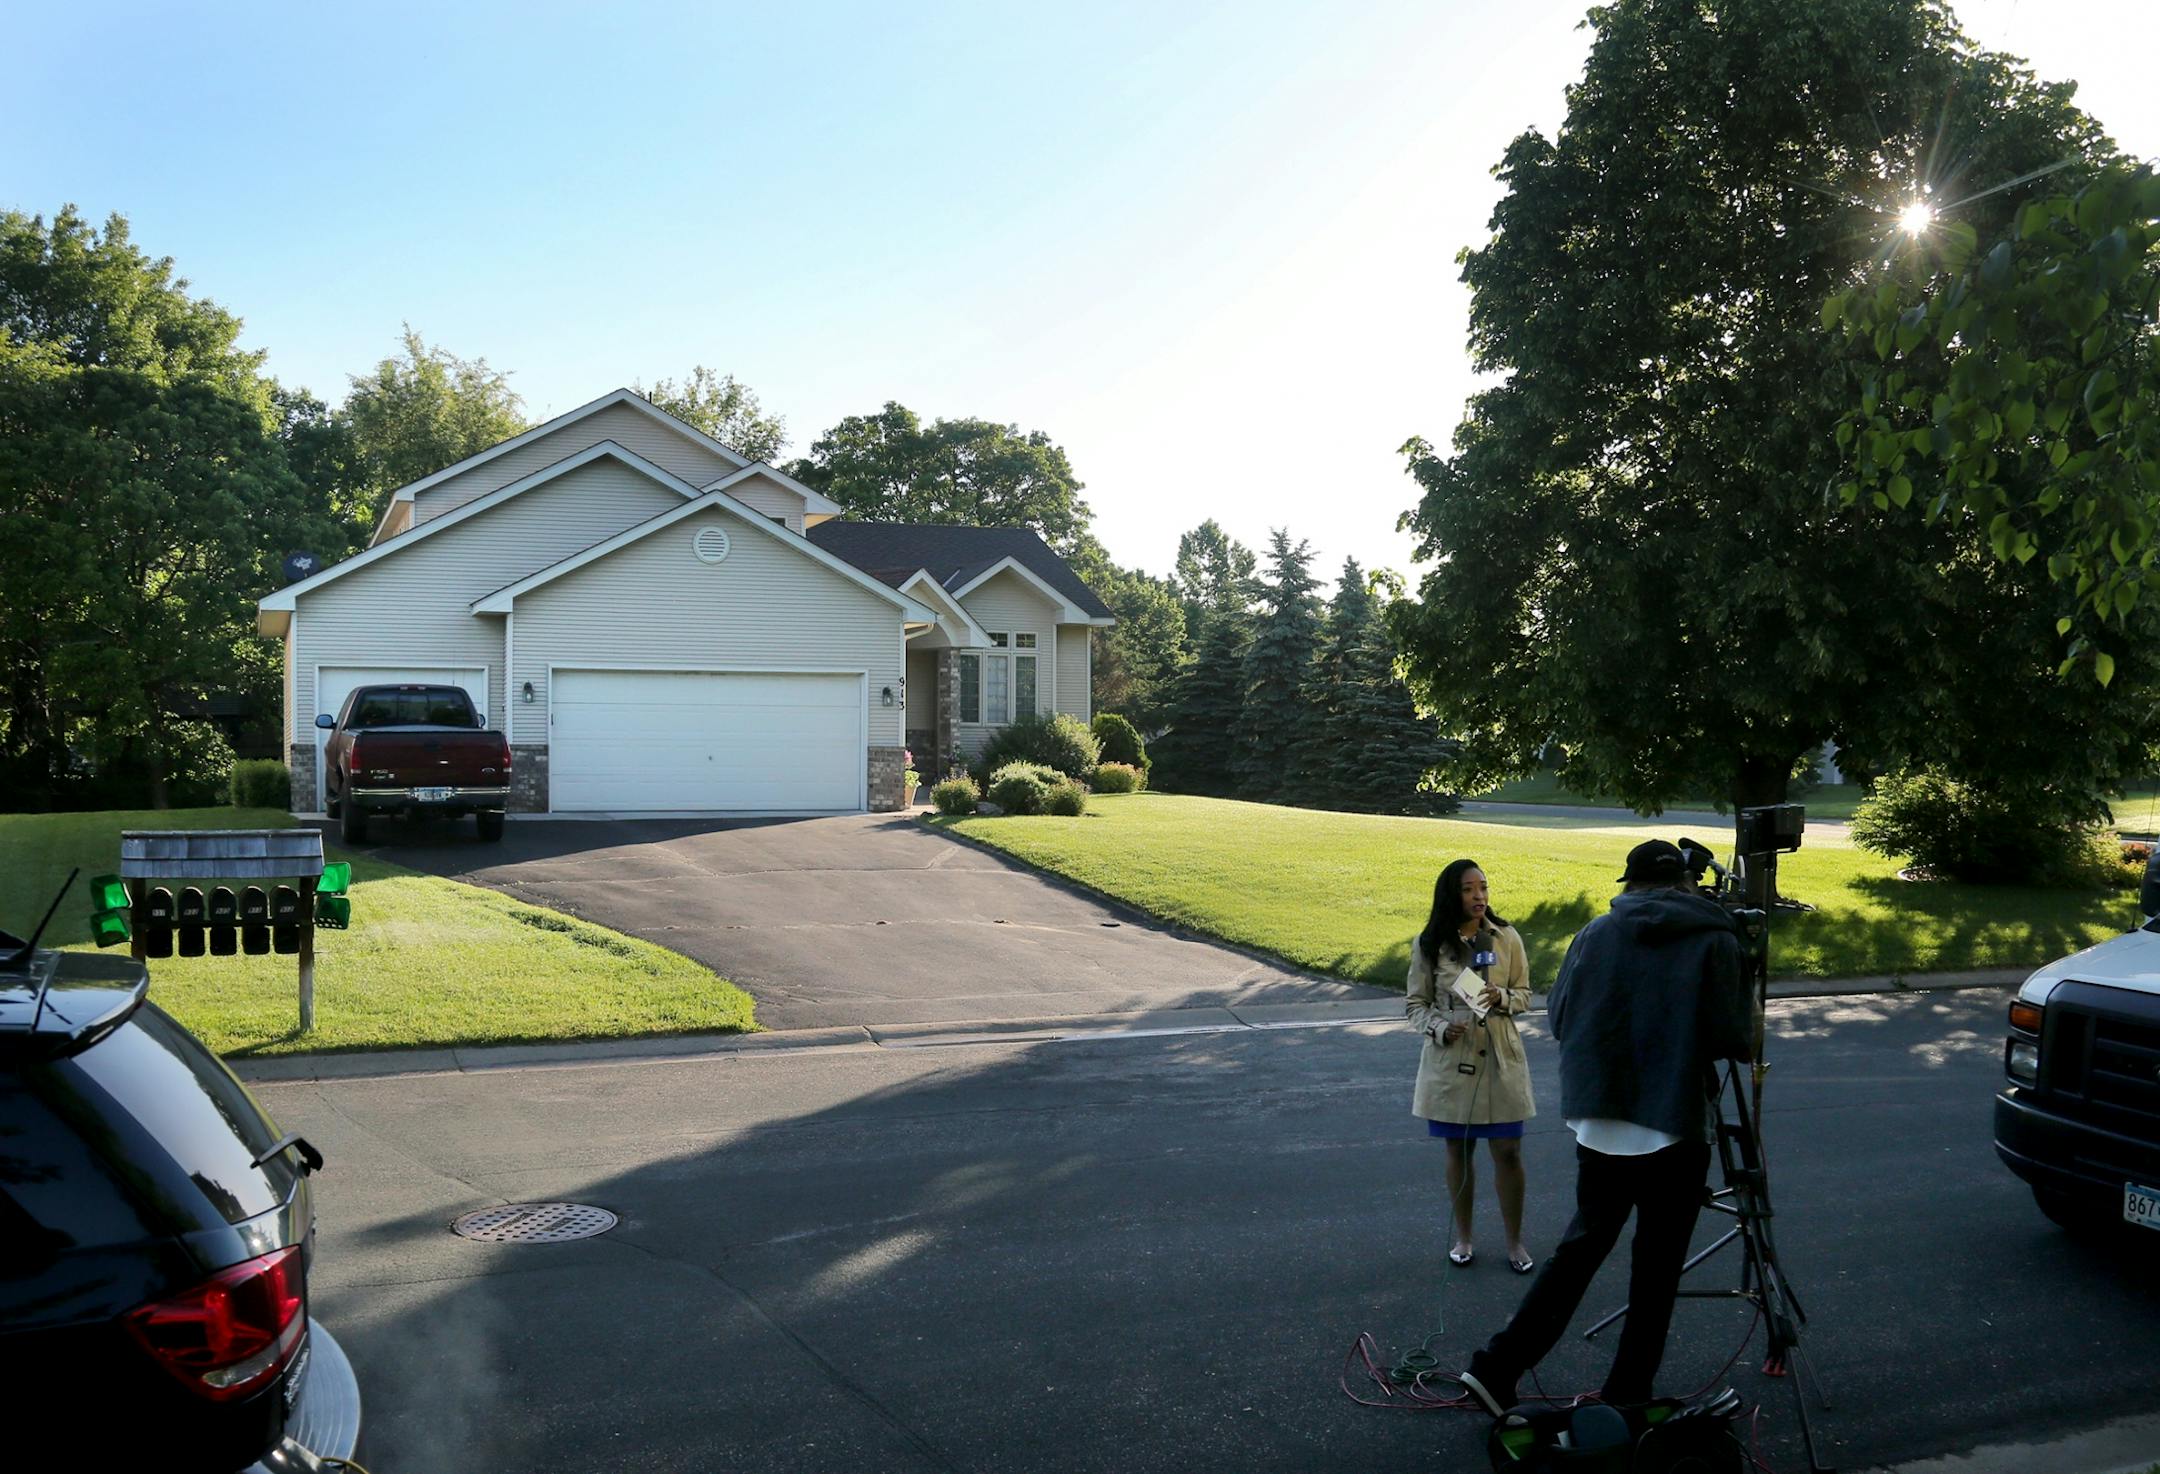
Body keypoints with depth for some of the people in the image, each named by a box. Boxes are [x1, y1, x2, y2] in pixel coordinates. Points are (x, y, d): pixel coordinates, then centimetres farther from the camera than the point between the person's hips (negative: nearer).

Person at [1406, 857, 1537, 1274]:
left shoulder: (1506, 938, -3)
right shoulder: (1428, 945, -4)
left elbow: (1524, 993, 6)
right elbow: (1416, 1004, 2)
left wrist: (1504, 999, -16)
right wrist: (1440, 1028, -18)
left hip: (1500, 1059, 0)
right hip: (1450, 1058, 0)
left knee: (1508, 1152, 3)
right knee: (1458, 1150, 13)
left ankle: (1515, 1241, 19)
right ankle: (1462, 1236, 28)